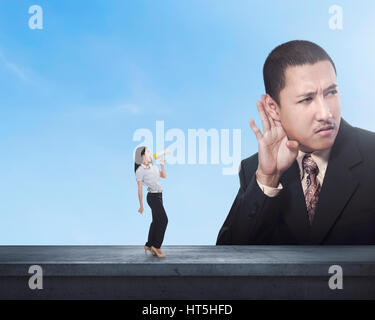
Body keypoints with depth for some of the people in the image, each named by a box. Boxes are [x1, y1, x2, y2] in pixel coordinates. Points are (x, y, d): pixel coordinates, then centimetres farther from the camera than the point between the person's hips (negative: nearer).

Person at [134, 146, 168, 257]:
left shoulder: (152, 166, 9)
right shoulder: (140, 170, -11)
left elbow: (164, 176, 14)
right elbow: (139, 189, -9)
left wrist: (162, 164, -2)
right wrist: (141, 205, -7)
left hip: (158, 196, 8)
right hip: (153, 197, -8)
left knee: (156, 221, 13)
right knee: (163, 220, -11)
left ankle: (149, 245, 23)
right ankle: (156, 246, -3)